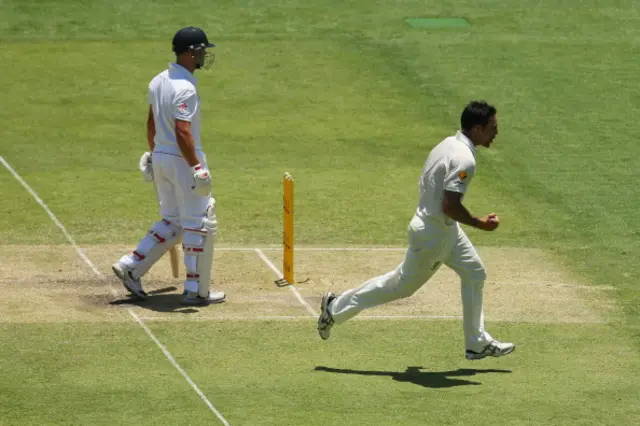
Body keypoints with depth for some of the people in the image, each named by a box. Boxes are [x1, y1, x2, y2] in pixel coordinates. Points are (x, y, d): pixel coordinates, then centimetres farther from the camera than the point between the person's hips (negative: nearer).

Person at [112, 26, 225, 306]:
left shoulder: (158, 82, 8)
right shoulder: (185, 88, -20)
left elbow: (151, 124, 17)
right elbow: (183, 133, -26)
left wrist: (153, 155, 25)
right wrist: (197, 168, -25)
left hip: (160, 158, 9)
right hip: (184, 160, -9)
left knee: (172, 221, 19)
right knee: (200, 224, 2)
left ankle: (131, 267, 12)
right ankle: (196, 291, 6)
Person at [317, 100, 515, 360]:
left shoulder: (448, 145, 4)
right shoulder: (464, 160, -26)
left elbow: (425, 186, 12)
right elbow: (450, 205, -31)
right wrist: (479, 224, -18)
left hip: (447, 230, 10)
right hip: (434, 234, -10)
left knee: (474, 273, 16)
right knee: (403, 285, 6)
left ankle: (478, 343, 22)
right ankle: (336, 308, 17)